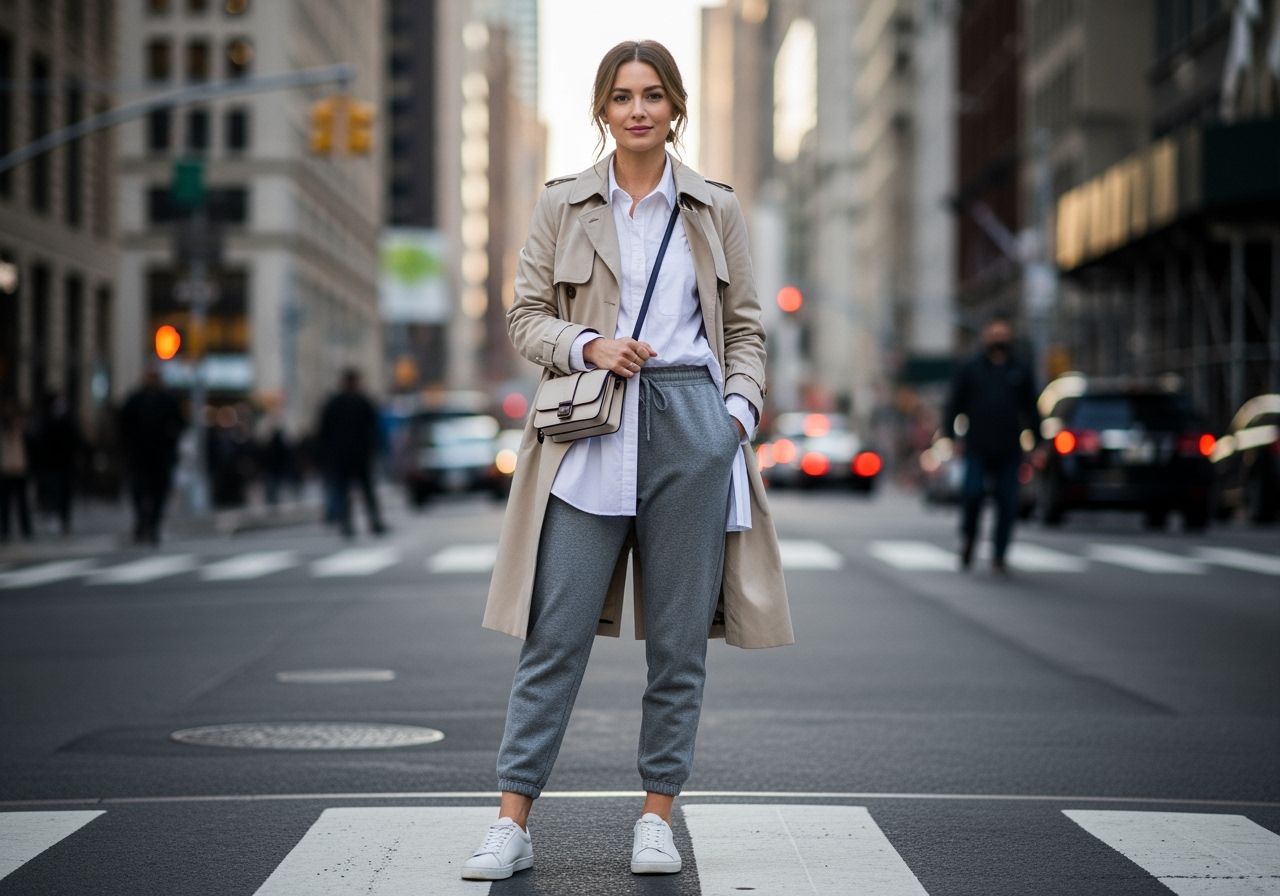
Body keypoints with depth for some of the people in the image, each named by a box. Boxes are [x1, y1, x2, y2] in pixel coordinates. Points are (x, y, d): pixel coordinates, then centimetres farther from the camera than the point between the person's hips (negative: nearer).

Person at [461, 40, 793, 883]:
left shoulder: (716, 209, 10)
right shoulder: (563, 205, 8)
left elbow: (745, 326, 12)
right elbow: (527, 316, 8)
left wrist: (741, 405, -3)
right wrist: (590, 347, -11)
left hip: (693, 425, 1)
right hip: (592, 429, -1)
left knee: (679, 637, 3)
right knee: (557, 631, -4)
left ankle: (657, 816, 14)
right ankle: (513, 822, 0)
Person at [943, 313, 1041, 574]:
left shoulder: (1021, 371, 12)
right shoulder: (970, 369, 8)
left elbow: (1031, 409, 15)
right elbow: (955, 405, 8)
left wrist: (1038, 442, 9)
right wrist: (948, 436, -1)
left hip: (1009, 452, 2)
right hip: (977, 449, -2)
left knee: (1008, 503, -1)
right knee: (972, 493, -16)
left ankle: (999, 556, 8)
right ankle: (968, 537, 10)